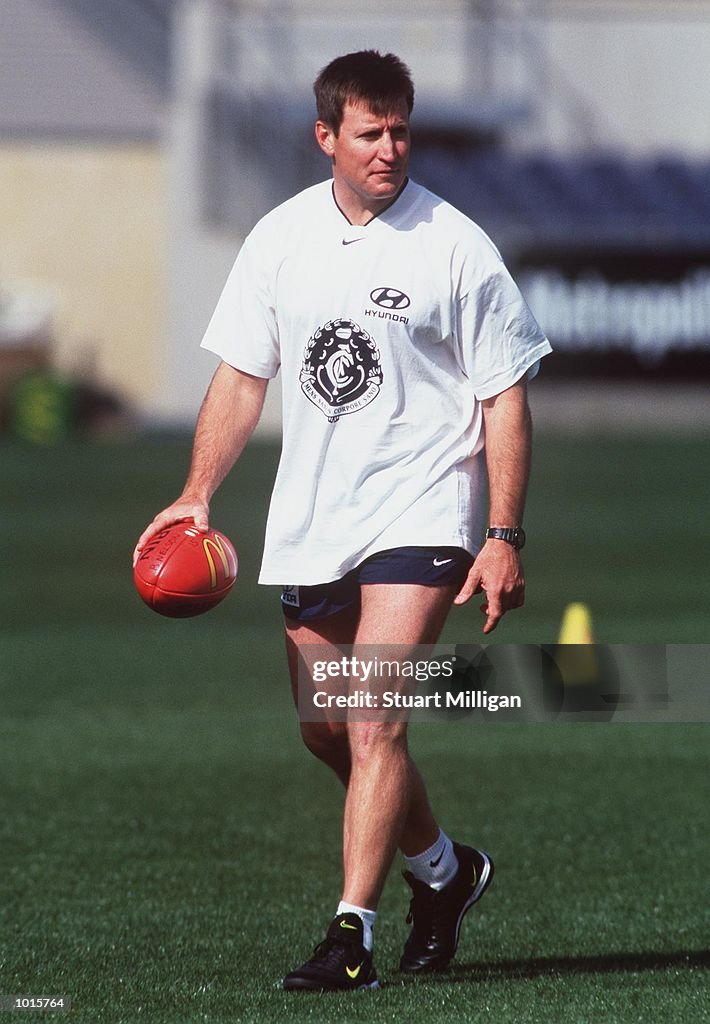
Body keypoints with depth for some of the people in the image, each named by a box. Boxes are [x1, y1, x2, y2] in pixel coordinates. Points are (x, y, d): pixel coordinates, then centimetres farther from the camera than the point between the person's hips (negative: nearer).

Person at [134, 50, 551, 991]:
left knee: (373, 723, -17)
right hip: (310, 522, 5)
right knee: (326, 731, 12)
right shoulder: (280, 239, 4)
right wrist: (198, 495, 1)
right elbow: (242, 376, 12)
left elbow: (505, 399, -5)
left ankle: (352, 936, -15)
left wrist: (504, 536, -10)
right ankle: (444, 870, 36)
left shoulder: (455, 245, -8)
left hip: (420, 516, -5)